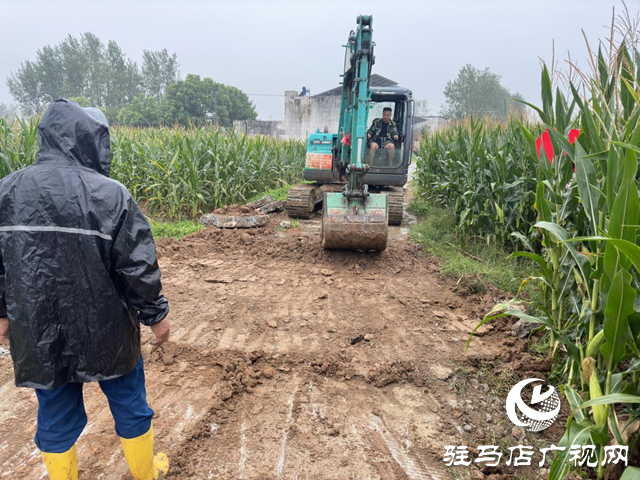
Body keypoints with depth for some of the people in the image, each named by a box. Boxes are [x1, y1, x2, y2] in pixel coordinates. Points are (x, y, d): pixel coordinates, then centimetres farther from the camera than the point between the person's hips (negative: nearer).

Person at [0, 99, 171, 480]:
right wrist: (156, 315, -2)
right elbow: (138, 266, -16)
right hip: (105, 334, -3)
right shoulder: (110, 195, -18)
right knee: (130, 406, 19)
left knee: (56, 418, 21)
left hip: (38, 335, 4)